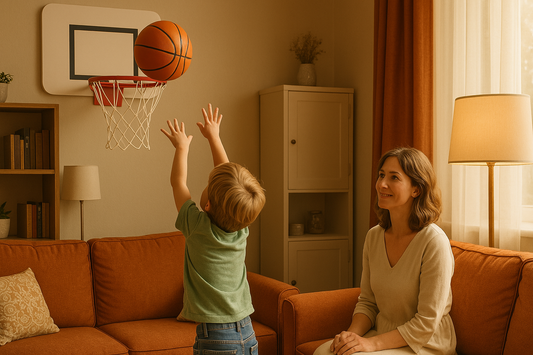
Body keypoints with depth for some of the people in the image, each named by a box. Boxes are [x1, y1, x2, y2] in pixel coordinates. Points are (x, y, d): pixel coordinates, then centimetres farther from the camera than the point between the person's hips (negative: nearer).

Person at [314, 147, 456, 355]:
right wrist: (352, 333, -10)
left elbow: (426, 324, -17)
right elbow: (367, 302, 10)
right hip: (383, 337, 5)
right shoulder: (373, 237, 3)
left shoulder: (434, 242, -18)